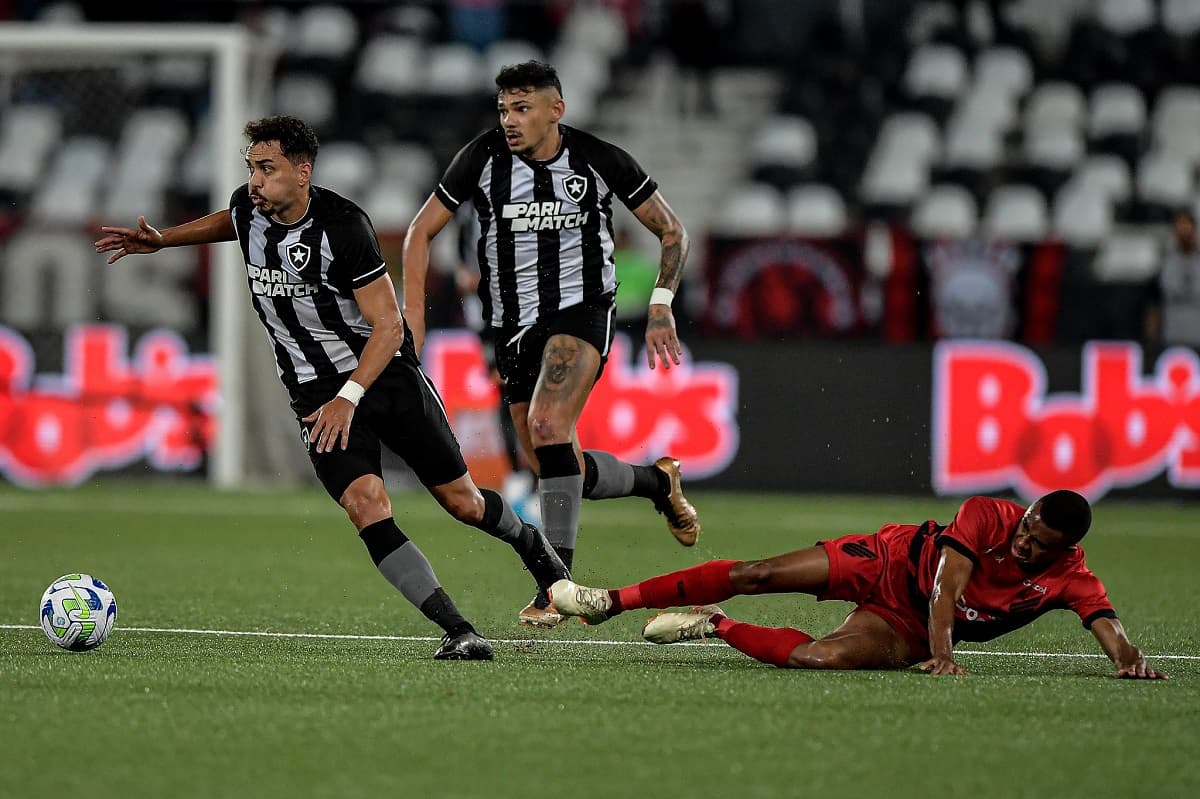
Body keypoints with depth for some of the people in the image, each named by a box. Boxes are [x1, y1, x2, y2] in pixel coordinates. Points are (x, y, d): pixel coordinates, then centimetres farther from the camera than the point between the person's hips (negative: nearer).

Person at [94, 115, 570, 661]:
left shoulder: (342, 226, -22)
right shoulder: (248, 208, -4)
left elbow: (388, 326, -20)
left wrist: (349, 398, -30)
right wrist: (162, 240, 17)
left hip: (386, 371, -3)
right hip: (316, 390, 3)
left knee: (461, 501, 6)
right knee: (367, 507, -21)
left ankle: (530, 544, 42)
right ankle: (458, 633, -19)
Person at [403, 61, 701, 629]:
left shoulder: (601, 161, -8)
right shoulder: (483, 157, -5)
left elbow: (672, 231, 4)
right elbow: (421, 232, 4)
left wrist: (661, 305, -10)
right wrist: (413, 316, -5)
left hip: (581, 311, -4)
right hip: (513, 328, 4)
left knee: (548, 426, -28)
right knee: (558, 470, 7)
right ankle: (659, 481, 37)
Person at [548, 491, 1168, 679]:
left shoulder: (1072, 582, -18)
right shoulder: (988, 517, -21)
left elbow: (1109, 628, -28)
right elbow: (946, 584, -28)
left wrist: (1130, 660, -51)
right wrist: (942, 651, -42)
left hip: (905, 631, 0)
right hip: (895, 561, 0)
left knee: (816, 658, -28)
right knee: (756, 575, -7)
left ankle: (714, 627, 3)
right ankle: (608, 603, 7)